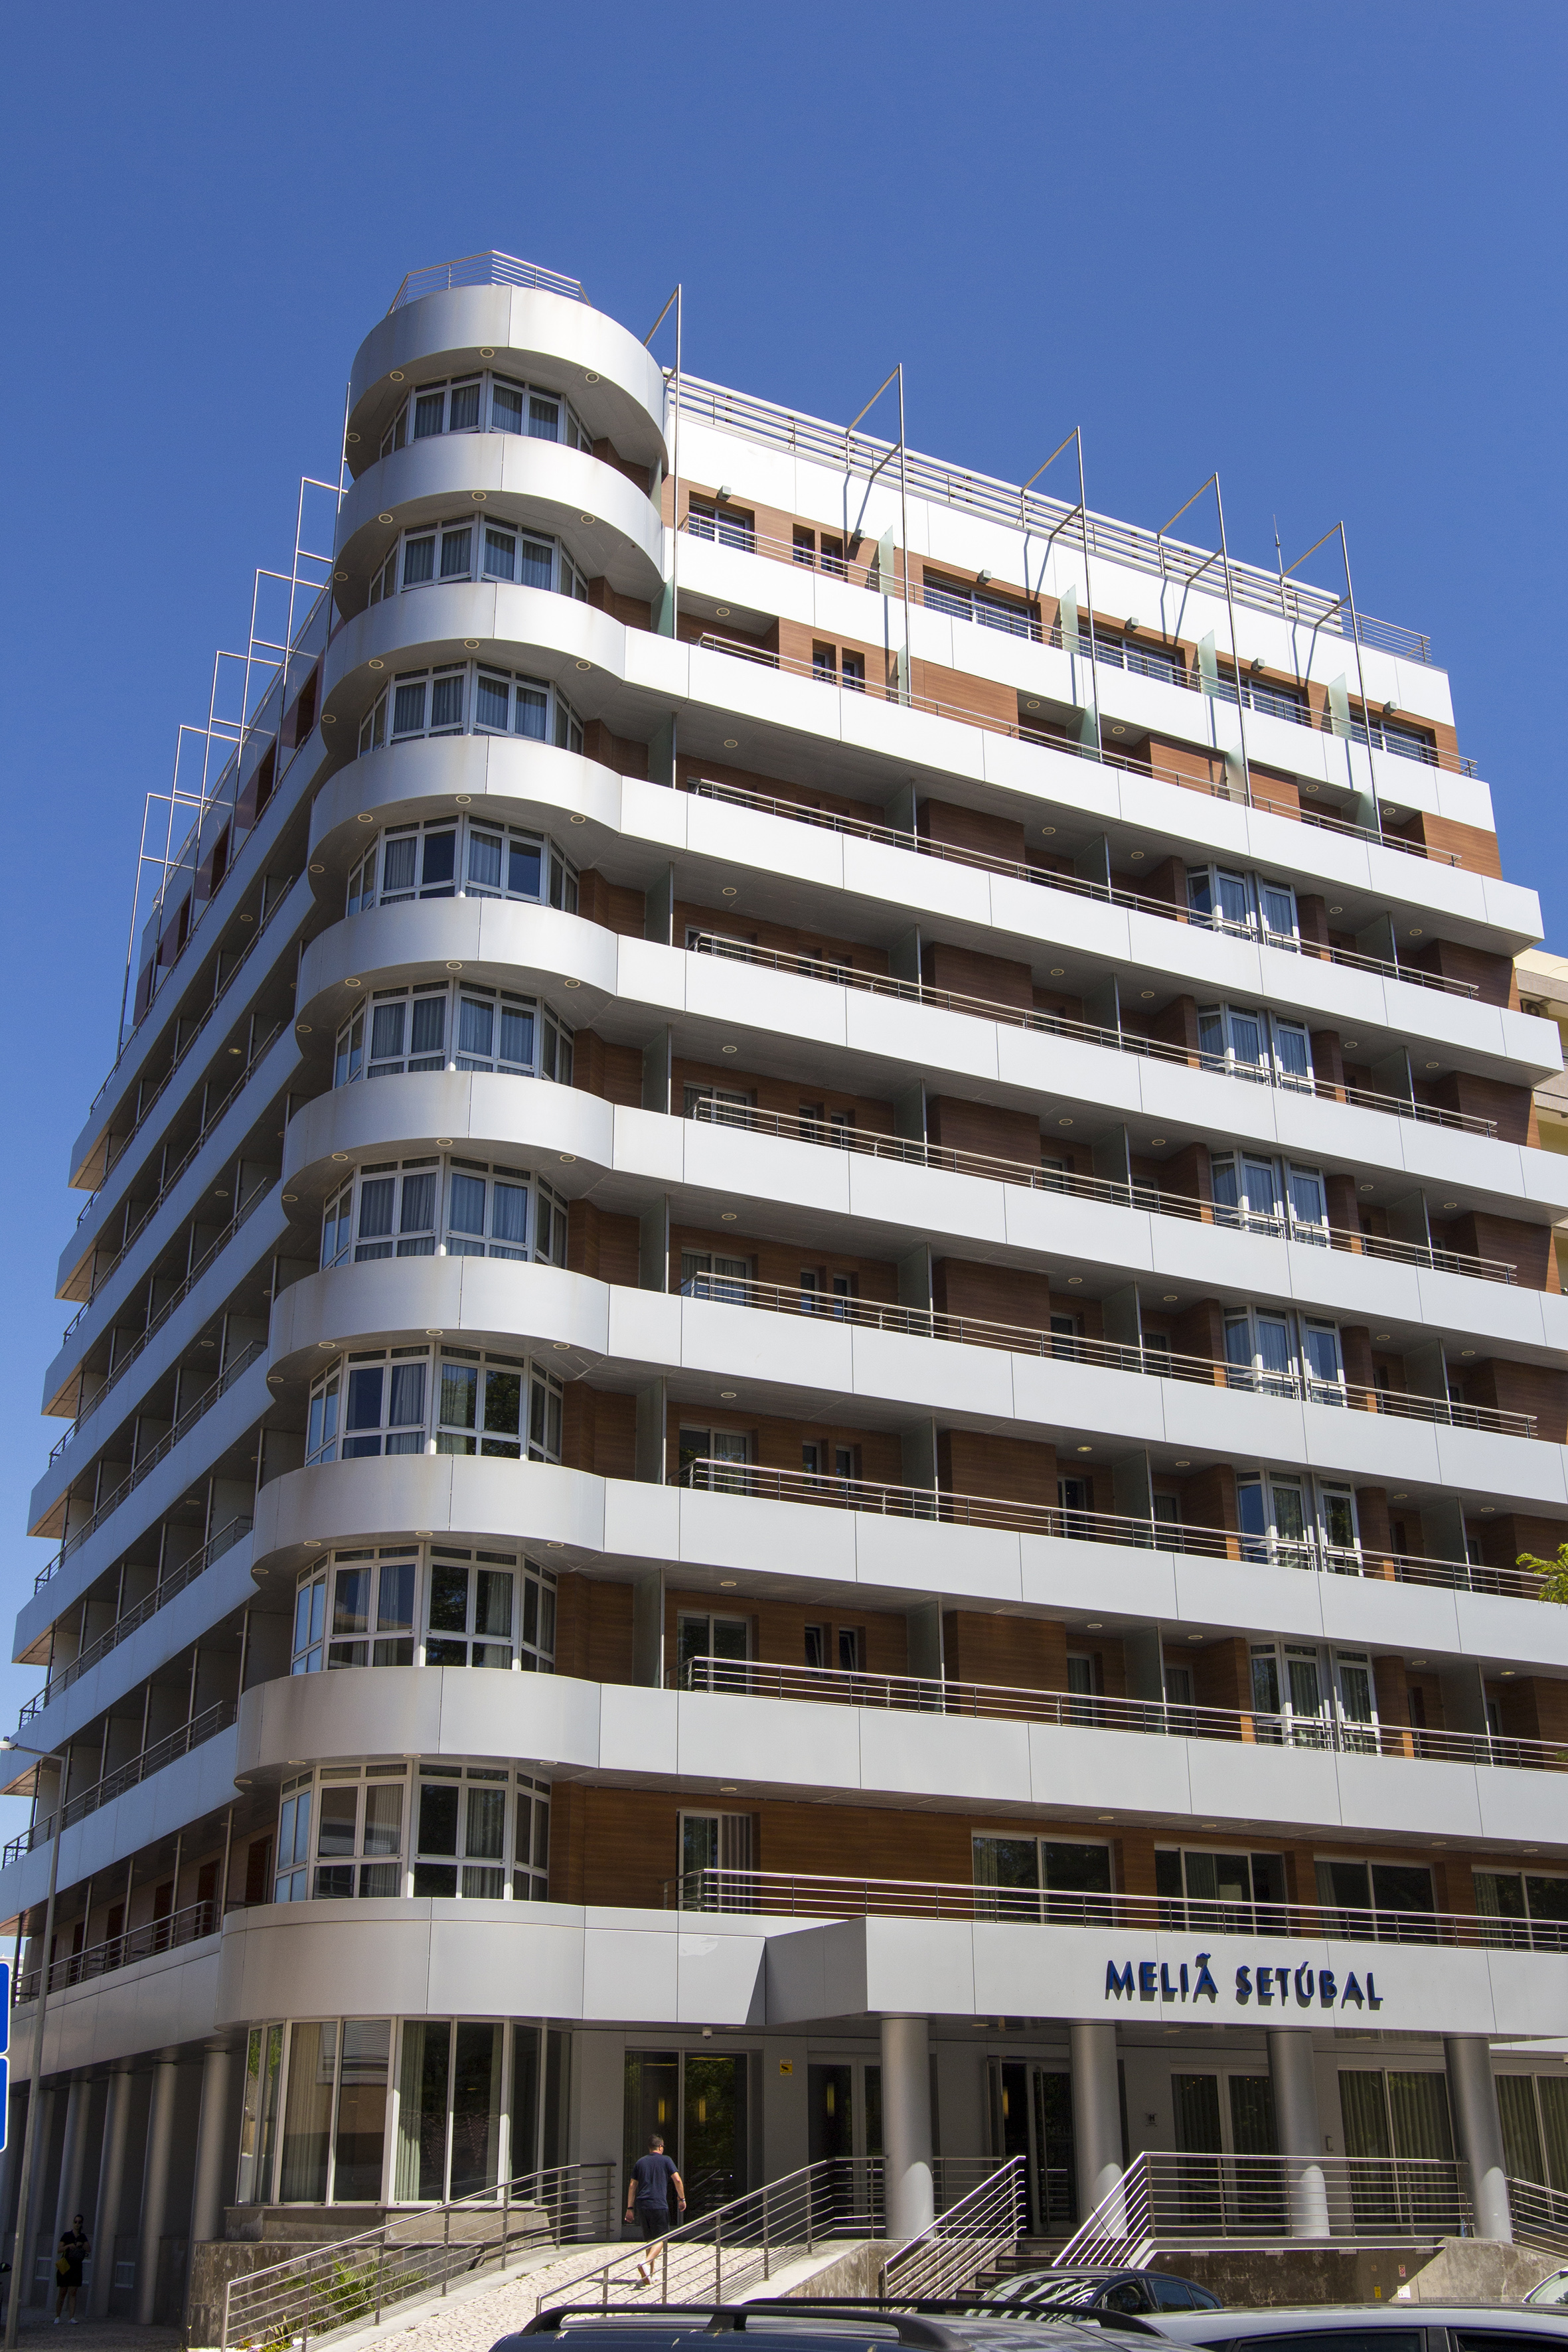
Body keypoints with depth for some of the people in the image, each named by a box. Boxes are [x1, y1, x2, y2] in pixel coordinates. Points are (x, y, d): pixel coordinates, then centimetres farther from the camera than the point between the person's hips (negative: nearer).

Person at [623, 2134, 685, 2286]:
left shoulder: (640, 2162, 14)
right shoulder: (665, 2160, 4)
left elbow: (632, 2185, 10)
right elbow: (677, 2179, -3)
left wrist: (630, 2208, 13)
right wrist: (682, 2199, 8)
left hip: (641, 2205, 4)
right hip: (659, 2204, -4)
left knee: (649, 2239, 16)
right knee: (660, 2238, -1)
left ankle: (650, 2272, 18)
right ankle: (646, 2263, -23)